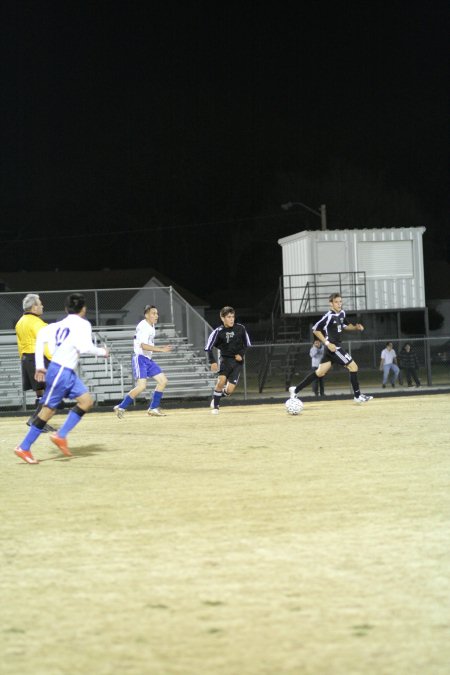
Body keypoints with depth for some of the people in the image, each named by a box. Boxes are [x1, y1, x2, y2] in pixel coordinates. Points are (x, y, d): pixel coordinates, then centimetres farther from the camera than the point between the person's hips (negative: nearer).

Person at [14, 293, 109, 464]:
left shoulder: (60, 324, 15)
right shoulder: (82, 324, -6)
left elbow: (41, 336, 8)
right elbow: (84, 347, -18)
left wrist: (40, 366, 11)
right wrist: (101, 352, 1)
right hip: (61, 371, -9)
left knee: (87, 401, 8)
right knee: (48, 410, -6)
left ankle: (60, 436, 2)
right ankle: (24, 448, -5)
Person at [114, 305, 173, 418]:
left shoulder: (151, 326, 13)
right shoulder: (143, 327, -17)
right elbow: (143, 345, -28)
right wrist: (161, 349, -30)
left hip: (148, 359, 10)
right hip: (140, 359, -10)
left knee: (163, 381, 5)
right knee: (141, 386, -19)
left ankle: (153, 408, 10)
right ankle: (121, 407, -8)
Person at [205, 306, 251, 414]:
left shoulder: (240, 328, -4)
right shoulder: (218, 331, -8)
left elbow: (247, 345, 10)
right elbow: (209, 348, -1)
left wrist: (241, 354, -6)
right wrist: (212, 362, -12)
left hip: (237, 361, 1)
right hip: (225, 359, -1)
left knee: (229, 390, -9)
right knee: (221, 380, -27)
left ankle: (217, 395, 26)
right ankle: (215, 405, -7)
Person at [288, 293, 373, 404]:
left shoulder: (342, 313, 9)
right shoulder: (329, 316, -17)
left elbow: (345, 325, 27)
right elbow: (316, 329, -16)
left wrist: (355, 327, 7)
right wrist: (327, 343, -20)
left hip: (335, 347, 9)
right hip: (333, 347, -9)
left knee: (320, 372, 10)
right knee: (353, 366, -6)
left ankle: (296, 390, 13)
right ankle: (357, 396, 2)